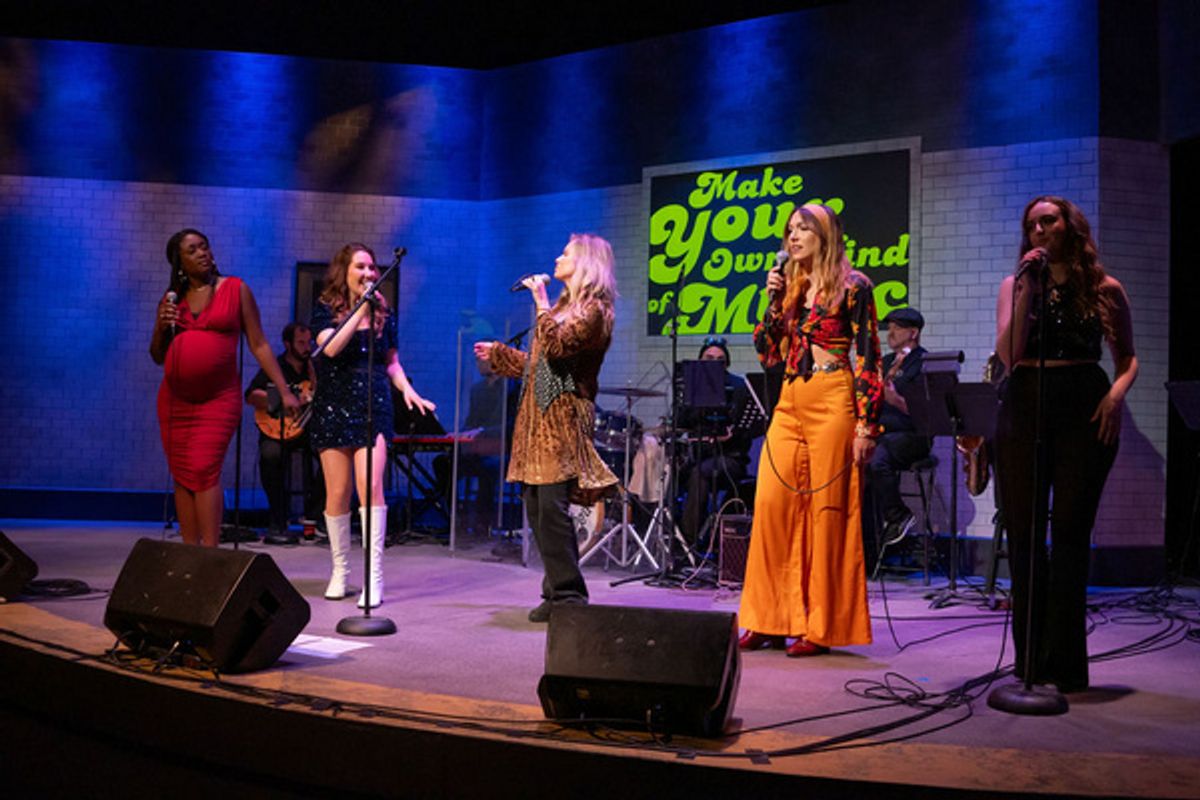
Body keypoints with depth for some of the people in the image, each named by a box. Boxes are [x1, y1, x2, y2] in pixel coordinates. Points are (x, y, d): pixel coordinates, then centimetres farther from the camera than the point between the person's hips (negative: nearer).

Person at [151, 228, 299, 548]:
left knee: (204, 470, -15)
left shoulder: (236, 290, 3)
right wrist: (162, 328, -3)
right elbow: (158, 356, 17)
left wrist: (284, 391, -3)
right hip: (175, 399, 4)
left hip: (219, 398, -4)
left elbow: (259, 345, 2)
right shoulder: (171, 299, 12)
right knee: (182, 476, 5)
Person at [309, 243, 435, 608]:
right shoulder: (326, 309, 4)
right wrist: (361, 310, -15)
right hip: (333, 408, 0)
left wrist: (407, 389, 0)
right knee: (338, 492, 2)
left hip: (373, 406, 0)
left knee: (371, 486, -13)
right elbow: (330, 347, -14)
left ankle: (374, 578, -12)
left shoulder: (383, 312, 10)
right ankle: (340, 571, 19)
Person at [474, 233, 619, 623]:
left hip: (563, 417, -9)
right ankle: (557, 591, 15)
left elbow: (557, 347, -20)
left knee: (552, 506, -13)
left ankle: (569, 597, -7)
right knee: (536, 507, 7)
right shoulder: (563, 305, 22)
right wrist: (498, 353, 33)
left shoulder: (593, 309, -6)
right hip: (538, 416, 9)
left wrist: (541, 302, -15)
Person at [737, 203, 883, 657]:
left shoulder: (852, 286, 0)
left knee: (827, 508, -3)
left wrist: (867, 426, -11)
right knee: (771, 504, -1)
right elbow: (768, 355, 14)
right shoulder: (791, 287, 17)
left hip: (832, 402, -6)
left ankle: (821, 627, 5)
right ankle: (770, 620, 8)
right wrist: (774, 301, 2)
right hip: (789, 403, 6)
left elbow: (868, 359, -5)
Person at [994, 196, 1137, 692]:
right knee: (1024, 535, 1)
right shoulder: (1015, 284, 9)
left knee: (1070, 532, -4)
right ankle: (1030, 659, 11)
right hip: (1025, 410, 2)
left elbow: (1127, 359, 13)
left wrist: (1117, 392, -7)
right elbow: (1008, 357, -4)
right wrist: (1028, 290, -8)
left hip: (1085, 413, -1)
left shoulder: (1105, 289, 7)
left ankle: (1065, 664, 3)